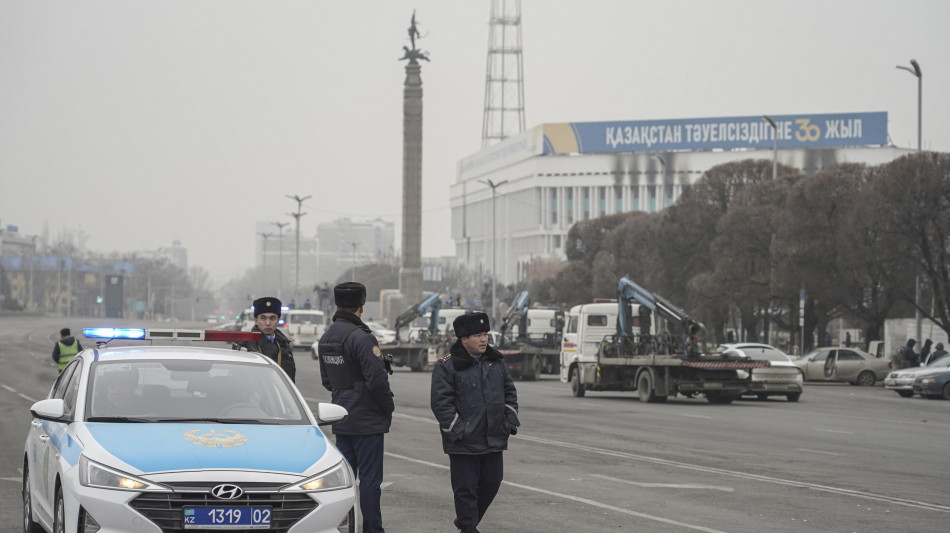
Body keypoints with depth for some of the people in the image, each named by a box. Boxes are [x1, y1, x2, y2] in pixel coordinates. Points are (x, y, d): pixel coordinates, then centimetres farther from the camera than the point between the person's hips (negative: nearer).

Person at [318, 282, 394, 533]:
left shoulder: (326, 338, 10)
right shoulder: (361, 337, -17)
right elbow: (377, 379, -21)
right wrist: (389, 406, -7)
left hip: (341, 418, 8)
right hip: (368, 418, -8)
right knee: (370, 477, -4)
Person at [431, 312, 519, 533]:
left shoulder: (496, 362, 10)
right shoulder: (447, 366, -9)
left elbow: (510, 393, 17)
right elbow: (441, 402, -12)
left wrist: (510, 421, 7)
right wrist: (457, 430, -15)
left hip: (493, 439, 6)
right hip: (464, 442, -6)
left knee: (491, 483, 13)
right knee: (466, 488, -1)